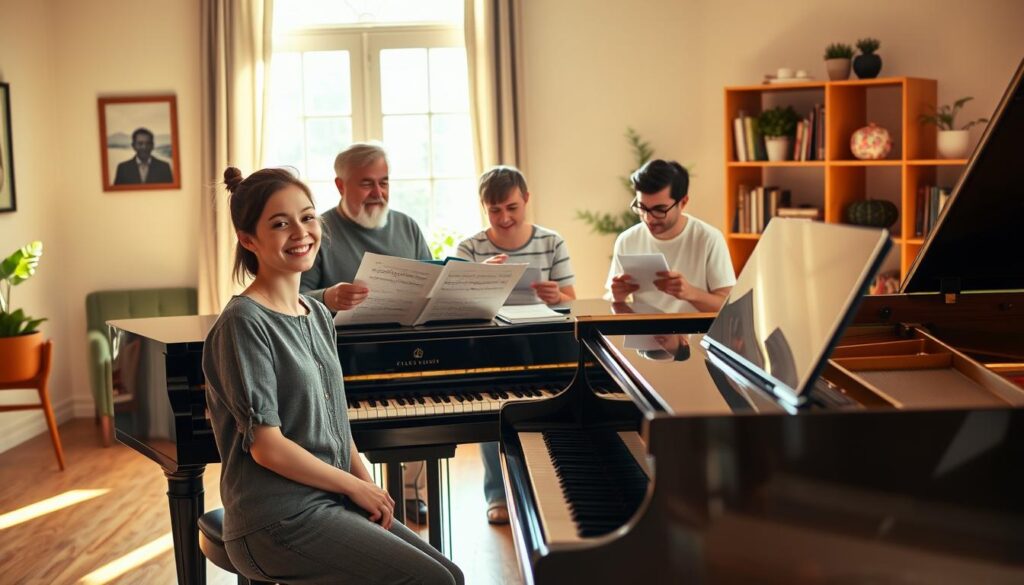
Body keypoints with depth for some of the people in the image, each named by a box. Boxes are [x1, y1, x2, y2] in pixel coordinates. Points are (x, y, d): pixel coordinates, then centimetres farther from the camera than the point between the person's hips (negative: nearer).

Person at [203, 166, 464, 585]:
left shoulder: (318, 315, 11)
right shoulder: (244, 323, -14)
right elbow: (266, 445, -18)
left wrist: (369, 486, 0)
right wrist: (357, 487, -10)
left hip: (332, 501, 8)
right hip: (278, 520, -8)